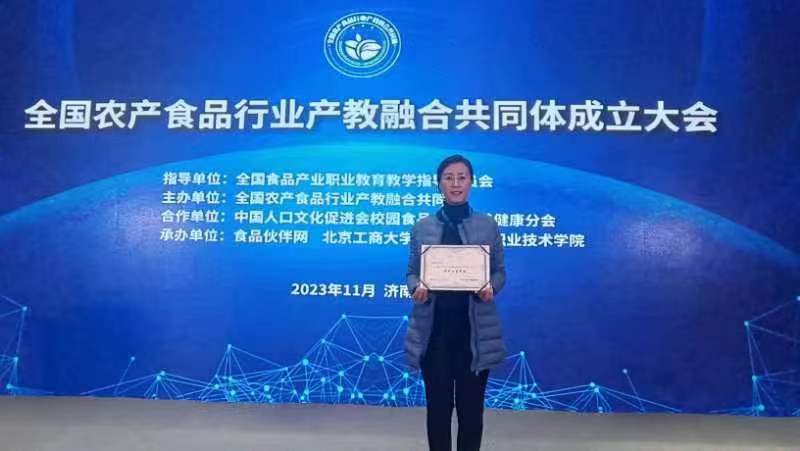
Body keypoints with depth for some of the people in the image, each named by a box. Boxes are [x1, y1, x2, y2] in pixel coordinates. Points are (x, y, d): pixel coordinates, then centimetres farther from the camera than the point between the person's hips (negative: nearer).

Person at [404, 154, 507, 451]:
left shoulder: (488, 225, 4)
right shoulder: (422, 227, 5)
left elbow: (499, 271, 6)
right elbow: (412, 271, 7)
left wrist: (491, 288, -15)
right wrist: (417, 288, -14)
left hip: (474, 329, 0)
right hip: (434, 327, 0)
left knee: (471, 404, 8)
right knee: (438, 404, 8)